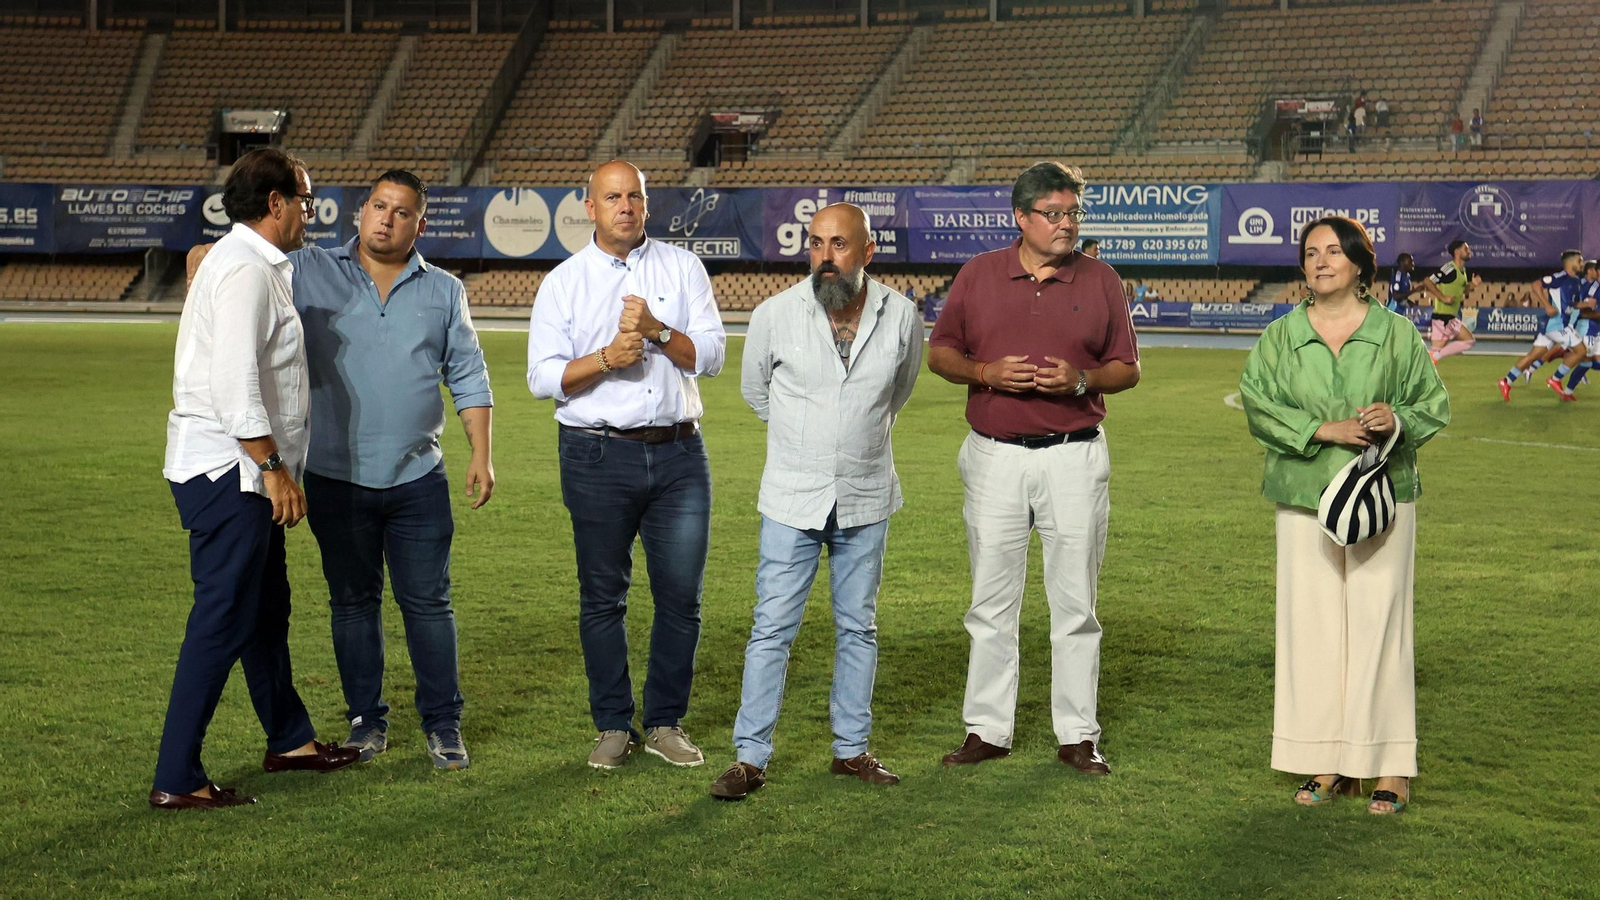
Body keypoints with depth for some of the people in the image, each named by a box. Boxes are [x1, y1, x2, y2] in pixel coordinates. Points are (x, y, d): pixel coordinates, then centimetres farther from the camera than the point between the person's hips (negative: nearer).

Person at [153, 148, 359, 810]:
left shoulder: (257, 265, 17)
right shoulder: (245, 270, -17)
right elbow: (236, 384, -24)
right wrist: (274, 467, -21)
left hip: (245, 476, 11)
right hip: (227, 472, -11)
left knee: (266, 607, 21)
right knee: (223, 622, -7)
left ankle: (289, 739, 36)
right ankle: (177, 781, -2)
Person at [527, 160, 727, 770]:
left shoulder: (682, 268, 9)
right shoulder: (563, 283, 5)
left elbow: (711, 354, 0)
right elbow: (543, 378, -2)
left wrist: (657, 331, -15)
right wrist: (607, 358, -16)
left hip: (679, 451, 1)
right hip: (599, 456, -1)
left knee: (682, 594, 2)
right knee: (603, 597, 4)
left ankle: (666, 722, 15)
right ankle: (614, 726, 15)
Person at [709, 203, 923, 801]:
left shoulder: (901, 316, -5)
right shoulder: (775, 315, -10)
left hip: (865, 500, 2)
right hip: (792, 500, -2)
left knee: (858, 628, 11)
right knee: (773, 629, -1)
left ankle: (852, 749, 22)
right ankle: (750, 757, 6)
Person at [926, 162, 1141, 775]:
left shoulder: (1100, 280, 4)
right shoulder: (977, 275, 5)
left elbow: (1127, 368, 7)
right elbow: (939, 354, 9)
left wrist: (1082, 380, -13)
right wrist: (985, 371, -11)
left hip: (1075, 456, 0)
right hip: (995, 456, 1)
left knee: (1075, 602, 3)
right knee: (991, 602, 6)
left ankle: (1078, 735, 11)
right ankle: (987, 730, 15)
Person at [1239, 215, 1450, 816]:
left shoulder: (1397, 334, 4)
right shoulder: (1280, 337, 7)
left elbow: (1434, 405, 7)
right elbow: (1258, 404, -2)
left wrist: (1397, 419, -15)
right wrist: (1323, 430, -14)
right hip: (1305, 498, 2)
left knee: (1377, 624, -3)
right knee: (1311, 626, 2)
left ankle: (1389, 767, 5)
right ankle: (1329, 764, 12)